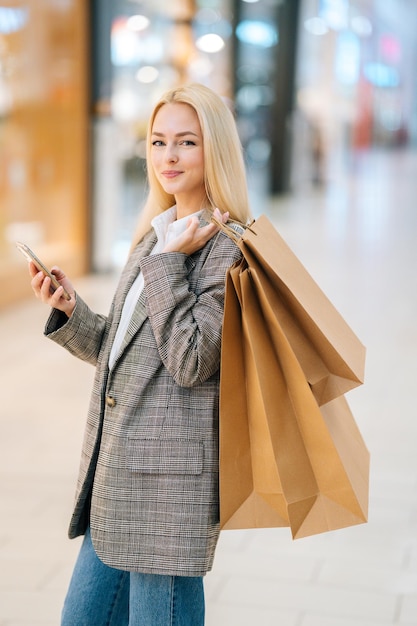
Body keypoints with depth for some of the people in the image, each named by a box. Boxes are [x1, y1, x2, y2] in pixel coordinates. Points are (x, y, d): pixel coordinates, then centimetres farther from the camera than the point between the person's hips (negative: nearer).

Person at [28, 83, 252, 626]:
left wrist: (168, 264, -18)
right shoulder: (154, 236, 14)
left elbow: (190, 362, -20)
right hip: (115, 476, 9)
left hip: (172, 477, -8)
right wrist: (69, 309, 3)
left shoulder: (228, 249, -12)